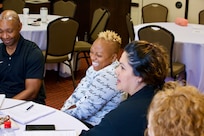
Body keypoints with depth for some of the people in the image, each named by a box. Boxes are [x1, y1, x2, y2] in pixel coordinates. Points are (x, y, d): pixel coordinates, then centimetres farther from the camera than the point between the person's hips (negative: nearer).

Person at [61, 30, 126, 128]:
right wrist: (63, 111, -5)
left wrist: (63, 113, -8)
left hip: (94, 126, -8)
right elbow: (76, 95, 9)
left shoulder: (108, 77, -25)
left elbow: (83, 112, -22)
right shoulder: (96, 68, 5)